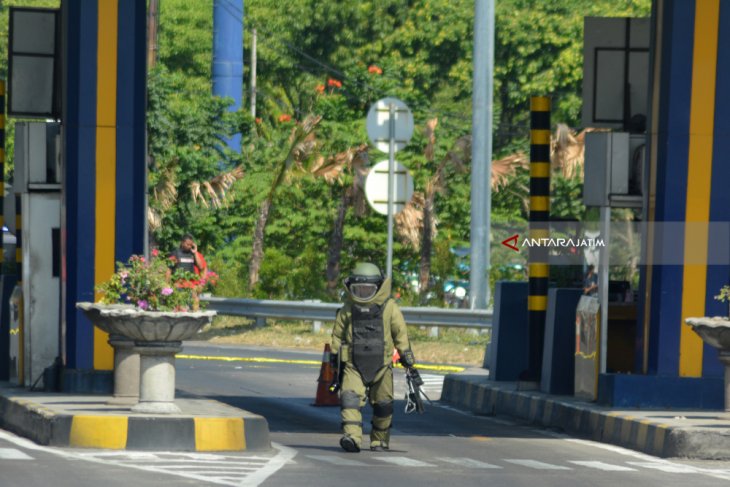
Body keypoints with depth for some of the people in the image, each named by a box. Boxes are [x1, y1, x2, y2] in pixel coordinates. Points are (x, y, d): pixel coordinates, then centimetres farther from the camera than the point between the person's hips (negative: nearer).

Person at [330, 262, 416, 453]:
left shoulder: (389, 308, -1)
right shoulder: (347, 310, 4)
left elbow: (400, 332, 7)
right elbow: (338, 333, 15)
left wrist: (406, 355, 7)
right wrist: (334, 354, 18)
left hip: (381, 365, 0)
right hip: (353, 365, 0)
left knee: (382, 405, 8)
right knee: (350, 399, -20)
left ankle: (380, 440, 24)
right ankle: (352, 436, -31)